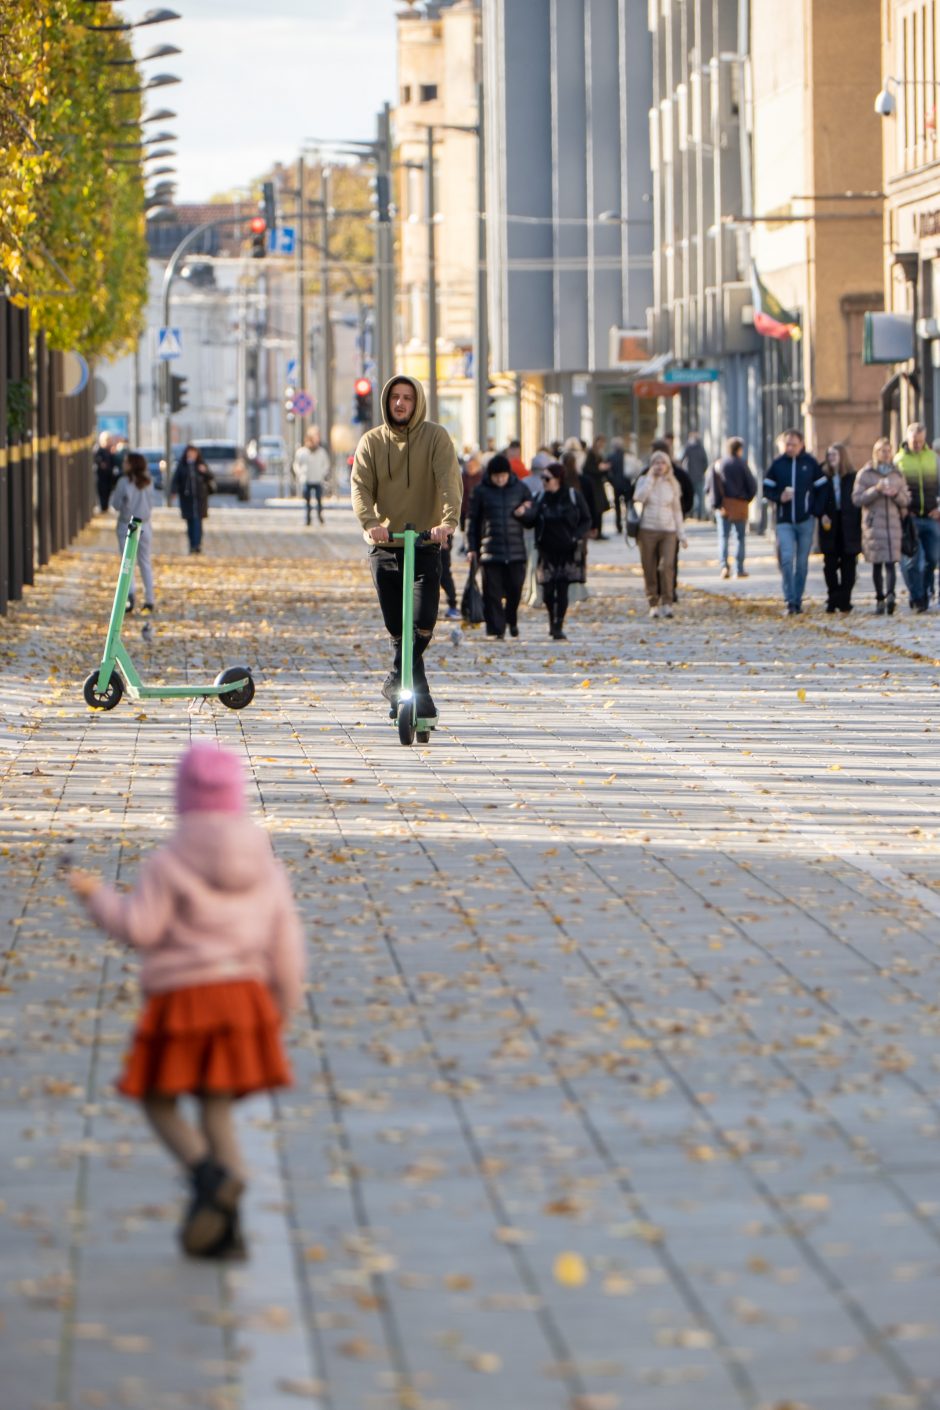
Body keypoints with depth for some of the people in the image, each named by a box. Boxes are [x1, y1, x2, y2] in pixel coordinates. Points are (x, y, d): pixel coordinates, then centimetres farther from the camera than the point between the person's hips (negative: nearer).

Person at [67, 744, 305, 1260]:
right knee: (217, 1107, 13)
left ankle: (208, 1175, -19)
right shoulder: (265, 865, 6)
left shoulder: (169, 863, -10)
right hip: (243, 995, 5)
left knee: (158, 1100, 10)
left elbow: (139, 927, -13)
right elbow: (286, 943, 7)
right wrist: (281, 1011, 18)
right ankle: (227, 1230, 4)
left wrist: (97, 897, 4)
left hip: (183, 998, -5)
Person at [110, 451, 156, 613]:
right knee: (145, 563, 12)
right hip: (144, 526, 4)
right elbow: (151, 504, 8)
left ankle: (129, 593, -23)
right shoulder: (147, 483, 0)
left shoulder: (124, 482, -14)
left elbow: (116, 504, -11)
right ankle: (149, 600, 13)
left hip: (126, 525, -4)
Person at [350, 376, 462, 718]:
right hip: (384, 548, 2)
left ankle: (396, 684, 8)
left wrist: (448, 521, -33)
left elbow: (449, 480, -15)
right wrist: (369, 523, -28)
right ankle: (418, 693, 14)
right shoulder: (372, 442, 5)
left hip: (425, 545, -2)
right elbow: (360, 485, -8)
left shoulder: (435, 437, -2)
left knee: (423, 623, -13)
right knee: (398, 629, 1)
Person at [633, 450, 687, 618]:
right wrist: (651, 478, -11)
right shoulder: (644, 480, 5)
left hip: (668, 530, 0)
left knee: (667, 566, -17)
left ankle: (667, 604, -16)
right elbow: (638, 498, -15)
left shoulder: (673, 484, 10)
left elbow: (677, 509, 14)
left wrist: (680, 533, 12)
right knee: (649, 570, -1)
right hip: (648, 529, 0)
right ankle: (653, 604, 9)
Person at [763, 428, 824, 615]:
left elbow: (821, 488, 5)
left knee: (802, 562, 7)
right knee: (786, 559, -14)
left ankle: (798, 601, 16)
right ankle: (790, 601, -12)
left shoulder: (810, 463, 1)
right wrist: (779, 497, -13)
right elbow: (767, 489, 6)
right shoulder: (777, 464, 1)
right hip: (784, 521, 0)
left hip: (806, 520, 1)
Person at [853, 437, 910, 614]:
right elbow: (857, 498, -4)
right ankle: (880, 599, 11)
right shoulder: (865, 474, 4)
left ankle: (890, 595, -25)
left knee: (891, 561, -12)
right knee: (877, 563, 3)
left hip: (893, 523, 1)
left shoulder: (897, 475, 12)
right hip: (874, 524, -1)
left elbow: (906, 500, 13)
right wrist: (876, 490, -15)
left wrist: (897, 494, -9)